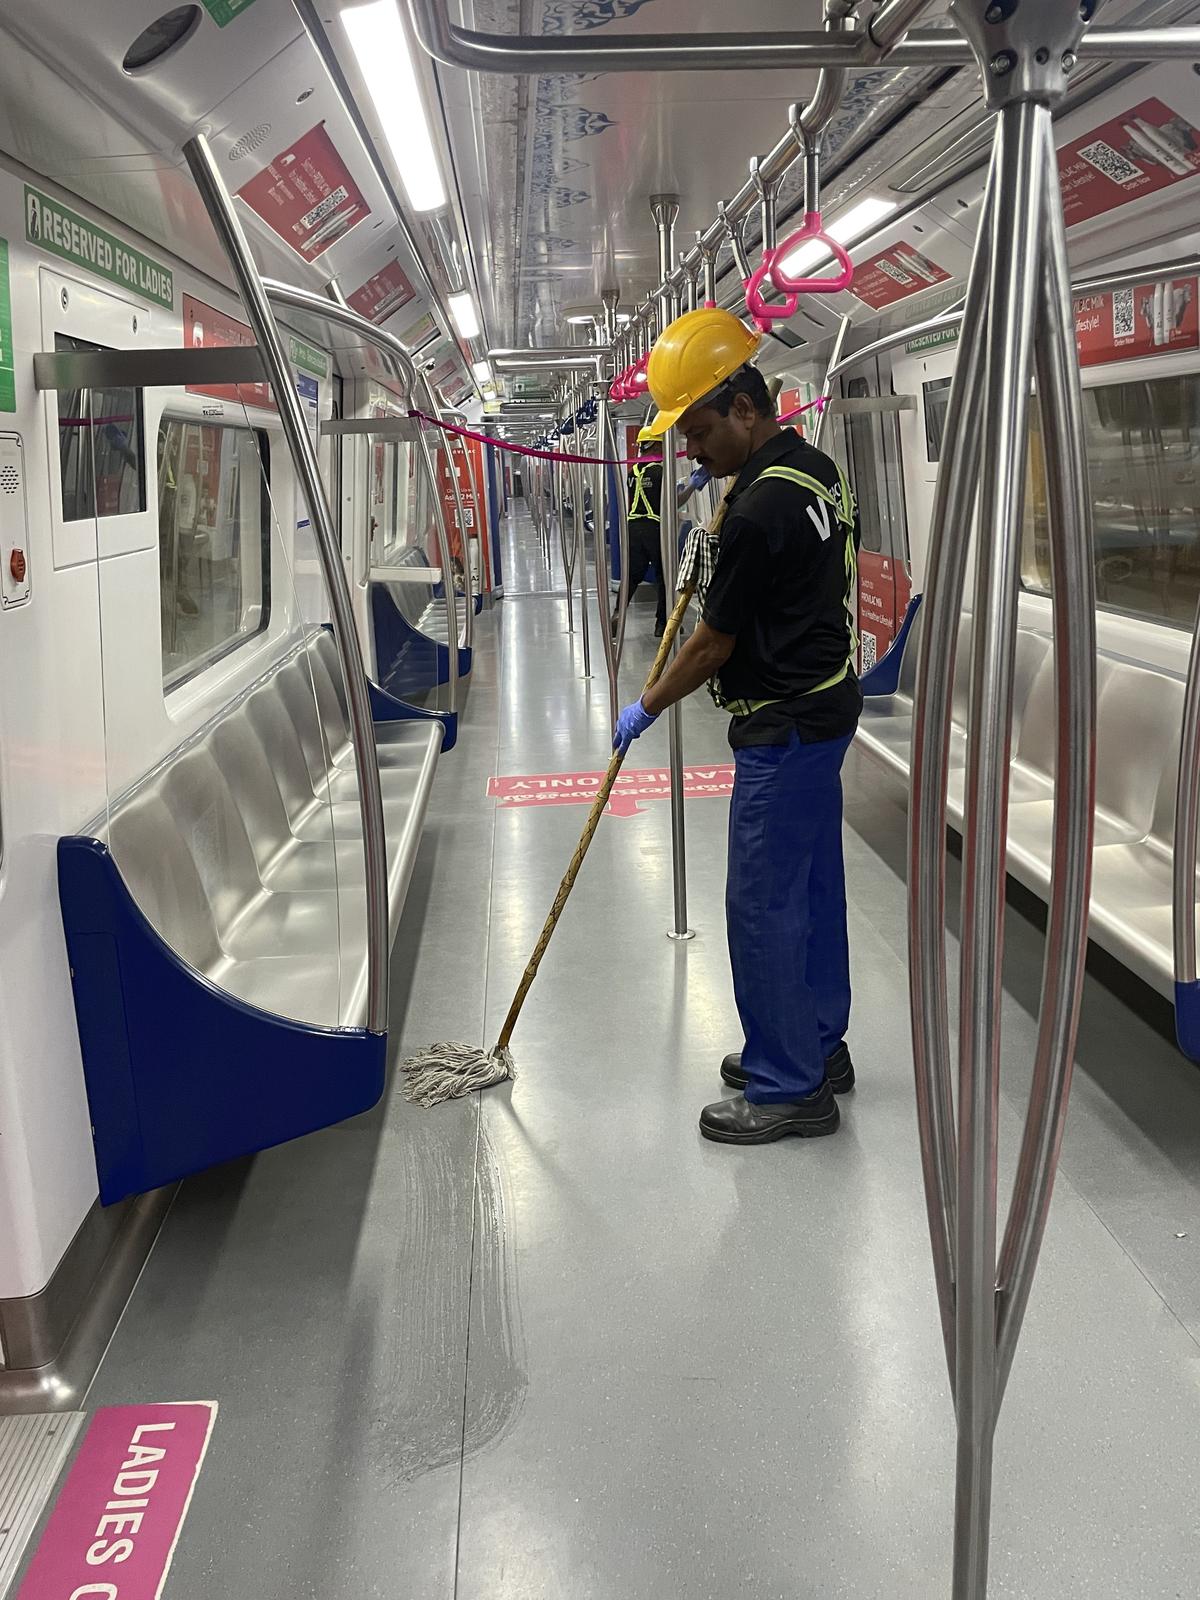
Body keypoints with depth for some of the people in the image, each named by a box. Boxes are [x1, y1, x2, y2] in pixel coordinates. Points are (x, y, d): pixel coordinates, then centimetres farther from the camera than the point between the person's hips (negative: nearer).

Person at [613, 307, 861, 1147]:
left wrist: (647, 708, 1)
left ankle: (790, 1086, 6)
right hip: (827, 707, 10)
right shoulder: (818, 468, 7)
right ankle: (818, 1045, 30)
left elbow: (714, 644, -15)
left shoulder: (760, 510, -23)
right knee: (812, 887, 17)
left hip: (784, 729, -10)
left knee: (763, 902, -3)